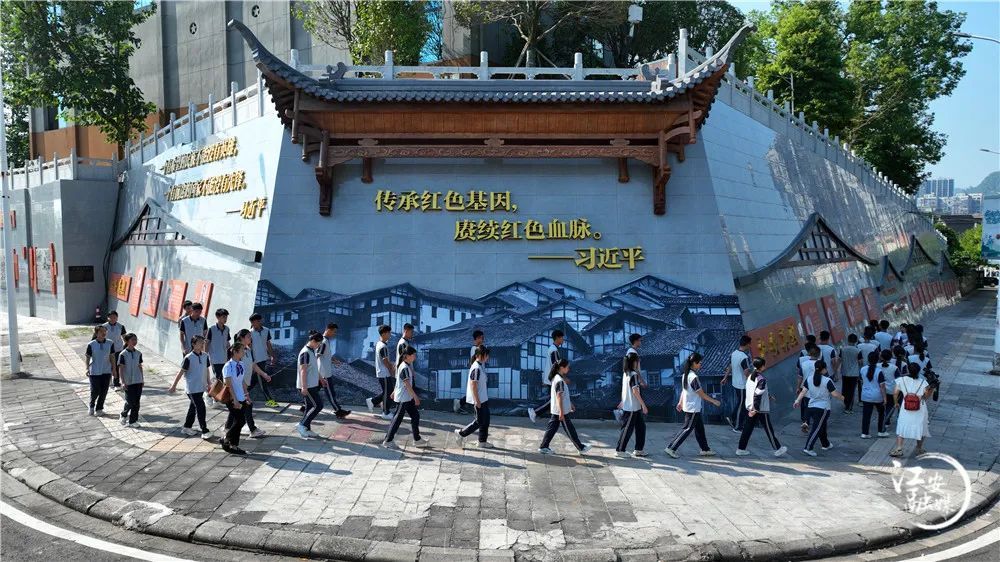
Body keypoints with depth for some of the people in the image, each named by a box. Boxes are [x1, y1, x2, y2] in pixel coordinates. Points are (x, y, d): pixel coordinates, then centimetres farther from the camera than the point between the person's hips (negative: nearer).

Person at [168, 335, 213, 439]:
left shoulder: (205, 356, 2)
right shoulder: (189, 358, -16)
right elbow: (181, 372, -10)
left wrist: (209, 384, 14)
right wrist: (174, 385, -7)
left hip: (201, 387, 7)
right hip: (192, 388, -7)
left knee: (193, 407, 18)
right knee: (201, 408, -11)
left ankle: (186, 427, 32)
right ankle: (205, 431, -7)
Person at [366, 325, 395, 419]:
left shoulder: (379, 344, 10)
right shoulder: (383, 347, -22)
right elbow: (385, 362, -20)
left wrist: (391, 366, 18)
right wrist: (392, 372, -9)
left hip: (381, 373, 10)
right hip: (385, 374, -10)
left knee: (386, 392, 18)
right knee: (388, 393, 1)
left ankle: (372, 401, 23)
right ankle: (386, 413, 10)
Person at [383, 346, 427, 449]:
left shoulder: (408, 365, 8)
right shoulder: (405, 368, -22)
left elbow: (399, 381, 18)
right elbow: (407, 385, -24)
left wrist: (395, 391, 26)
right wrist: (415, 397, -23)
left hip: (407, 398, 10)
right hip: (402, 398, -10)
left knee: (415, 416, 12)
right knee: (398, 419, -2)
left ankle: (417, 439, 20)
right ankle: (388, 441, 6)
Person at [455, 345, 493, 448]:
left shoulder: (481, 365, 9)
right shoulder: (476, 368, -23)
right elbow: (473, 385, -24)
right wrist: (477, 401, -22)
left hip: (483, 398, 10)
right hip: (479, 399, -10)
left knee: (486, 420, 13)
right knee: (480, 421, -1)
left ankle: (483, 441, 21)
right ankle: (461, 433, 11)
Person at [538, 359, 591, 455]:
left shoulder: (557, 378, 11)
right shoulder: (560, 381, -20)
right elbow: (559, 397, -23)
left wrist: (570, 405, 27)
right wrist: (561, 412, -24)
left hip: (556, 411, 9)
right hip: (561, 411, -9)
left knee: (552, 428, 11)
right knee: (570, 430, 2)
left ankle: (543, 447, 13)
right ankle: (581, 448, 13)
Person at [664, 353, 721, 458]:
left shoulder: (685, 374, 3)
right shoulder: (693, 377, -24)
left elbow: (683, 390, 12)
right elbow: (701, 394, -18)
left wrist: (680, 402, 19)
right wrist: (714, 401, -7)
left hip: (688, 406, 9)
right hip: (693, 408, -9)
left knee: (699, 428, 17)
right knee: (687, 429, -1)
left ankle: (705, 449, 27)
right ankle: (671, 448, 0)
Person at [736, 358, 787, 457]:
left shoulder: (750, 376, 5)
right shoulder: (762, 379, -20)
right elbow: (757, 395, -25)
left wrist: (767, 394, 29)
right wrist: (755, 409, -23)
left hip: (750, 407, 7)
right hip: (761, 409, -7)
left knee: (748, 428, 10)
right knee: (768, 429, 6)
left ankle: (741, 449, 10)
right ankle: (778, 449, 19)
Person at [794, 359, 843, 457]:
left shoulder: (809, 379, 2)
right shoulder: (827, 381, -13)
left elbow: (803, 391, -4)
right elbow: (835, 394, -10)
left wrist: (797, 400, -3)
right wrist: (842, 397, 8)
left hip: (811, 406, 6)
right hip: (823, 408, -6)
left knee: (822, 427, 23)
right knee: (816, 429, -6)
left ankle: (826, 444, 37)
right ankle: (808, 448, -13)